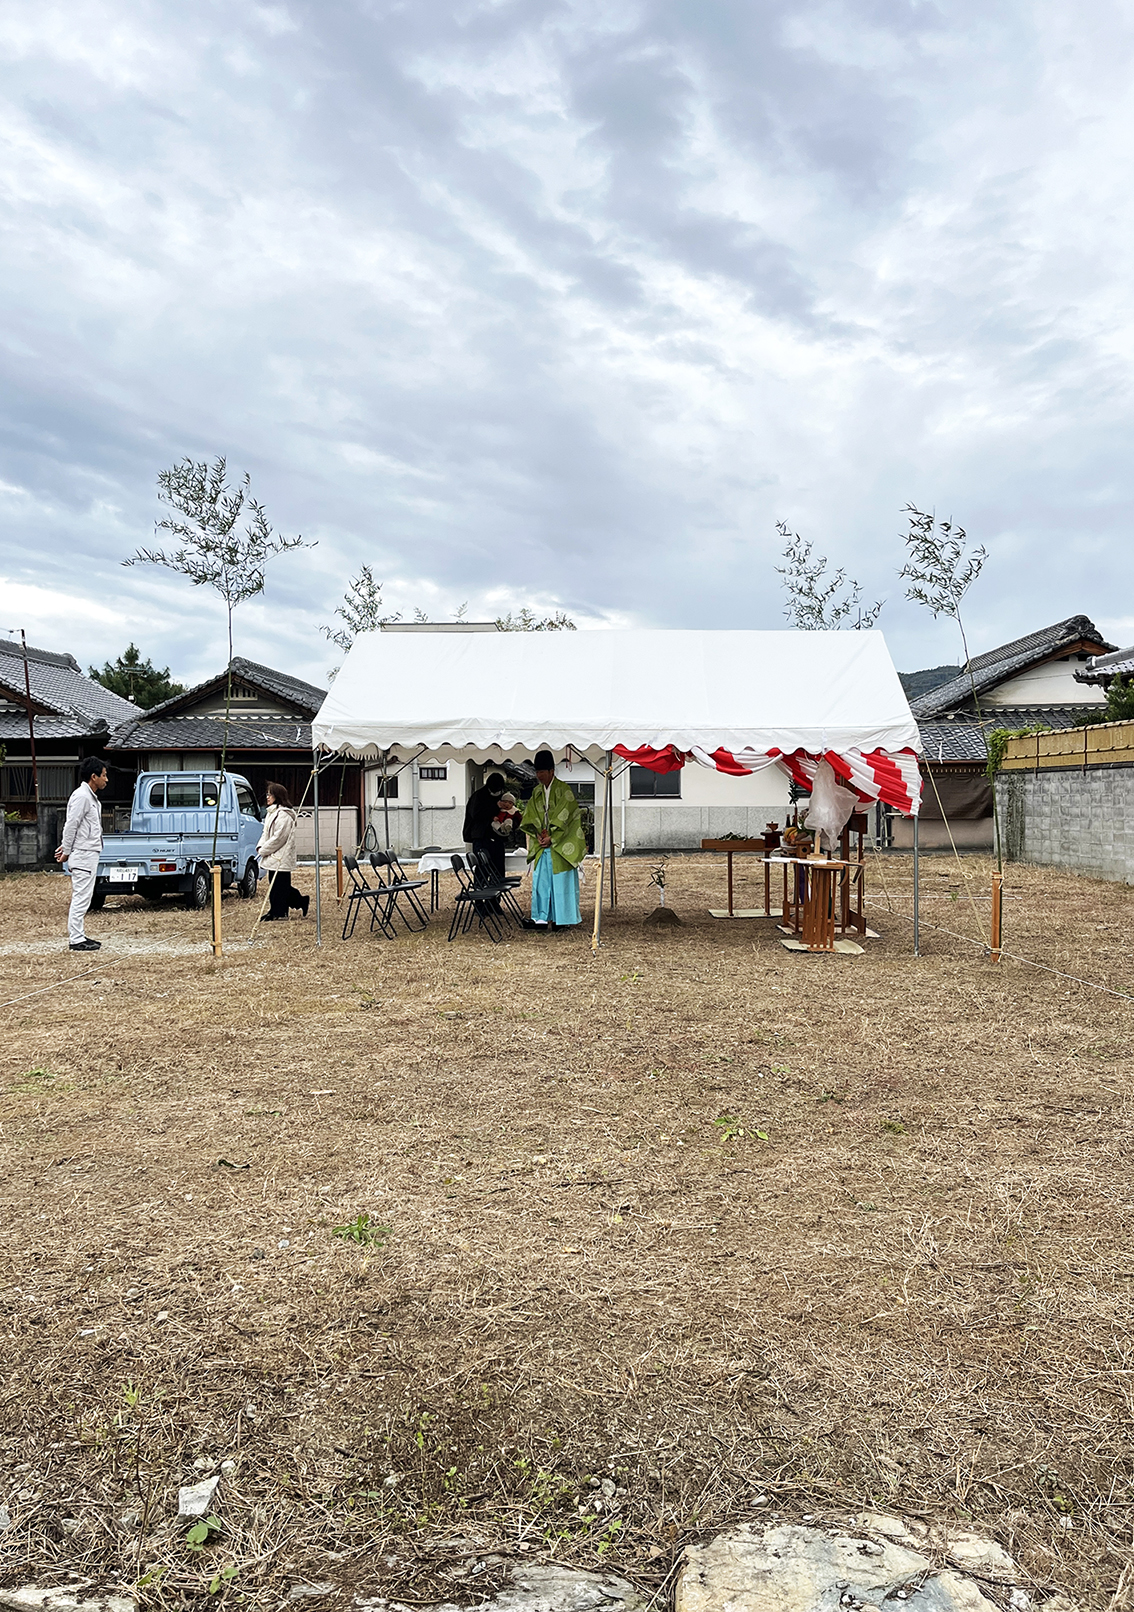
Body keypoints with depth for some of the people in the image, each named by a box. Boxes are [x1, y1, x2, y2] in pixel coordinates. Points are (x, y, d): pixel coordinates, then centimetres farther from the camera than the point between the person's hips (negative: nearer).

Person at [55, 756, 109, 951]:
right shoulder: (82, 797, -15)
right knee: (81, 898, -7)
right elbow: (71, 825, -16)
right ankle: (77, 940, -3)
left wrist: (66, 848, 11)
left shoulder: (90, 797, 16)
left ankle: (79, 936, 20)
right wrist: (67, 851, -11)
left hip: (90, 854, 10)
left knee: (82, 898, 14)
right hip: (83, 856, -10)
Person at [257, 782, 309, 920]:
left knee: (278, 885, -3)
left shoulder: (284, 815, -16)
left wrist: (263, 851, -14)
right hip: (273, 857, 10)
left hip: (281, 858, -10)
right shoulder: (271, 812, 17)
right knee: (279, 885, 13)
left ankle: (276, 912, 4)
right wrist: (260, 846, 4)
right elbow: (266, 833, 21)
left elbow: (278, 837, -20)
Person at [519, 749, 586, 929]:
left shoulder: (562, 789, -6)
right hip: (542, 846, 5)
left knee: (561, 880, -1)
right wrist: (538, 835, -6)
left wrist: (552, 838, -14)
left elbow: (565, 817, -12)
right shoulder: (537, 792, 11)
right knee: (540, 880, 2)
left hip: (560, 845, -5)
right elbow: (529, 818, 9)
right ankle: (541, 917, 7)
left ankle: (561, 919, 4)